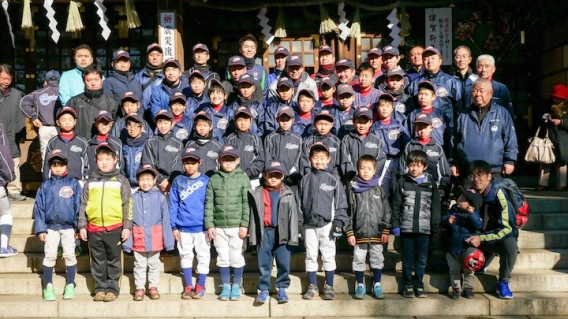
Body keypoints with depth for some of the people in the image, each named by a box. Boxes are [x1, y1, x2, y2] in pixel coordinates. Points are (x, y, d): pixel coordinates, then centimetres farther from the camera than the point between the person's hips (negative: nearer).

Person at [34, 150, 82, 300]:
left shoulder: (74, 184, 0)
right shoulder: (45, 185, 4)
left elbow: (79, 206, 0)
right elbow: (39, 207, 4)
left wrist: (78, 227, -3)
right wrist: (40, 229, -2)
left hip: (68, 227, -1)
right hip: (50, 227, 1)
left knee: (69, 255, 5)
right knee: (49, 256, 6)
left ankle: (70, 285, 17)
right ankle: (48, 286, 17)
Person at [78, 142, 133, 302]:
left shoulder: (121, 180, 4)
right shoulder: (90, 181, 10)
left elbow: (127, 205, 1)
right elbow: (83, 205, 11)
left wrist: (127, 227, -4)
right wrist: (82, 226, 6)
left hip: (114, 228, -2)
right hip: (94, 228, 2)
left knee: (113, 260, 6)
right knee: (98, 261, 10)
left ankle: (113, 289, 14)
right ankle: (100, 288, 20)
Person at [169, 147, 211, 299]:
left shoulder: (206, 181, -3)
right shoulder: (178, 181, 2)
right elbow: (173, 205, 3)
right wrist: (174, 226, -1)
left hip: (202, 227, -2)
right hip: (183, 228, 2)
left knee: (203, 256, 6)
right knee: (186, 256, 11)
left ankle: (200, 286, 19)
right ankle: (188, 286, 23)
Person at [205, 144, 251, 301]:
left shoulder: (243, 179, 0)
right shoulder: (213, 180, 6)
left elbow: (247, 204, -3)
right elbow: (209, 204, 5)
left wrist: (244, 225, -8)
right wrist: (209, 225, -1)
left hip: (237, 226, -2)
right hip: (219, 226, 2)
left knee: (236, 257, 3)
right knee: (223, 257, 9)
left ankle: (236, 286, 18)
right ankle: (225, 286, 22)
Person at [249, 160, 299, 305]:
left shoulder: (288, 193, 3)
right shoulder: (257, 193, 4)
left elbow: (293, 215, 1)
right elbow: (253, 215, 5)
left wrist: (293, 237, -4)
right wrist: (253, 235, 2)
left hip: (282, 232, 0)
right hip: (264, 232, 0)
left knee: (283, 262, 2)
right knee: (264, 263, 6)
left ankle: (282, 289, 18)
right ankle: (263, 290, 17)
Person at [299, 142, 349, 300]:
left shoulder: (333, 179, -1)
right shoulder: (305, 179, 7)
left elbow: (341, 203, -2)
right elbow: (299, 202, 10)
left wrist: (338, 223, -7)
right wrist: (299, 222, 5)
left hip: (327, 224, -2)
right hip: (309, 224, 2)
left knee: (328, 256, 3)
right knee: (311, 256, 8)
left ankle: (329, 287, 15)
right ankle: (312, 287, 19)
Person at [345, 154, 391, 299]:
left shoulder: (379, 189, 1)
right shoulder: (353, 189, 0)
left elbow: (387, 211, 3)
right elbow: (349, 212, 0)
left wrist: (385, 230, -2)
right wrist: (349, 232, -4)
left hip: (377, 233, 0)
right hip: (359, 233, 0)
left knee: (377, 259, 9)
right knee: (359, 259, 8)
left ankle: (377, 285, 23)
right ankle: (360, 285, 21)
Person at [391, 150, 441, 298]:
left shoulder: (431, 183, 4)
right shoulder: (402, 182, 2)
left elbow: (435, 207, 5)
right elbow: (396, 205, 2)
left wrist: (435, 227, 1)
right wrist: (395, 225, -3)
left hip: (424, 228, 1)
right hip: (406, 228, 0)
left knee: (421, 259, 8)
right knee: (407, 258, 8)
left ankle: (419, 285, 20)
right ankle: (408, 285, 18)